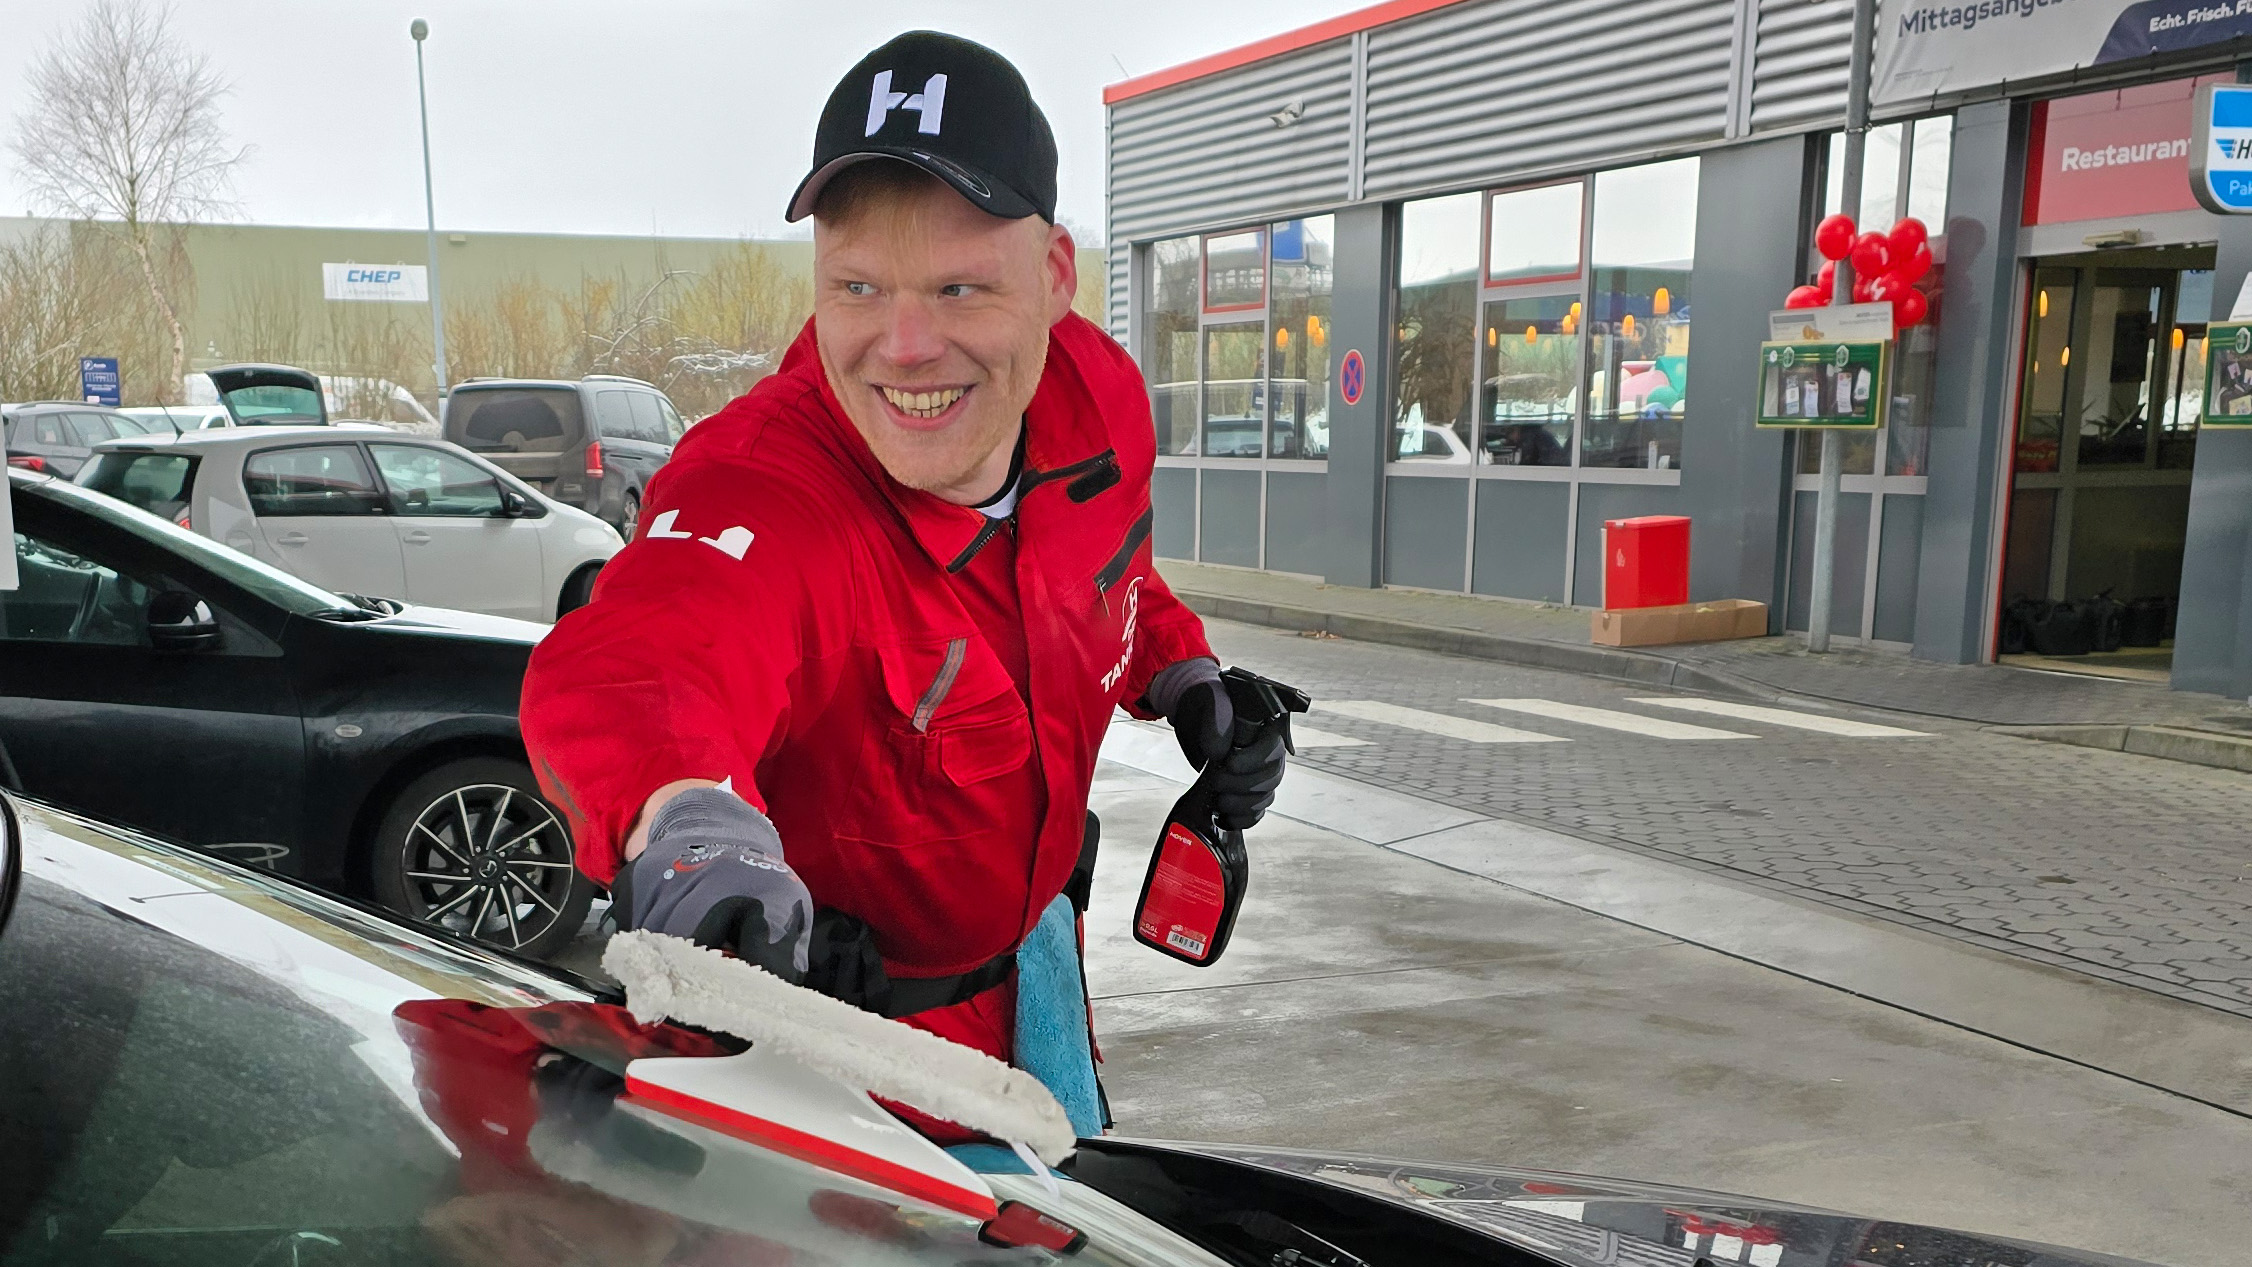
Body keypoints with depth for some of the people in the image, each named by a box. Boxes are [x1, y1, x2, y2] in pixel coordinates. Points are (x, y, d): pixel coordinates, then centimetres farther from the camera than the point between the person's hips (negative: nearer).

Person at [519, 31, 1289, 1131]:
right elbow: (615, 669, -58)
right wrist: (679, 818, -78)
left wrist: (1186, 677, -7)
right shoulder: (759, 497, -38)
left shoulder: (1097, 393, -17)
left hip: (1029, 947, 6)